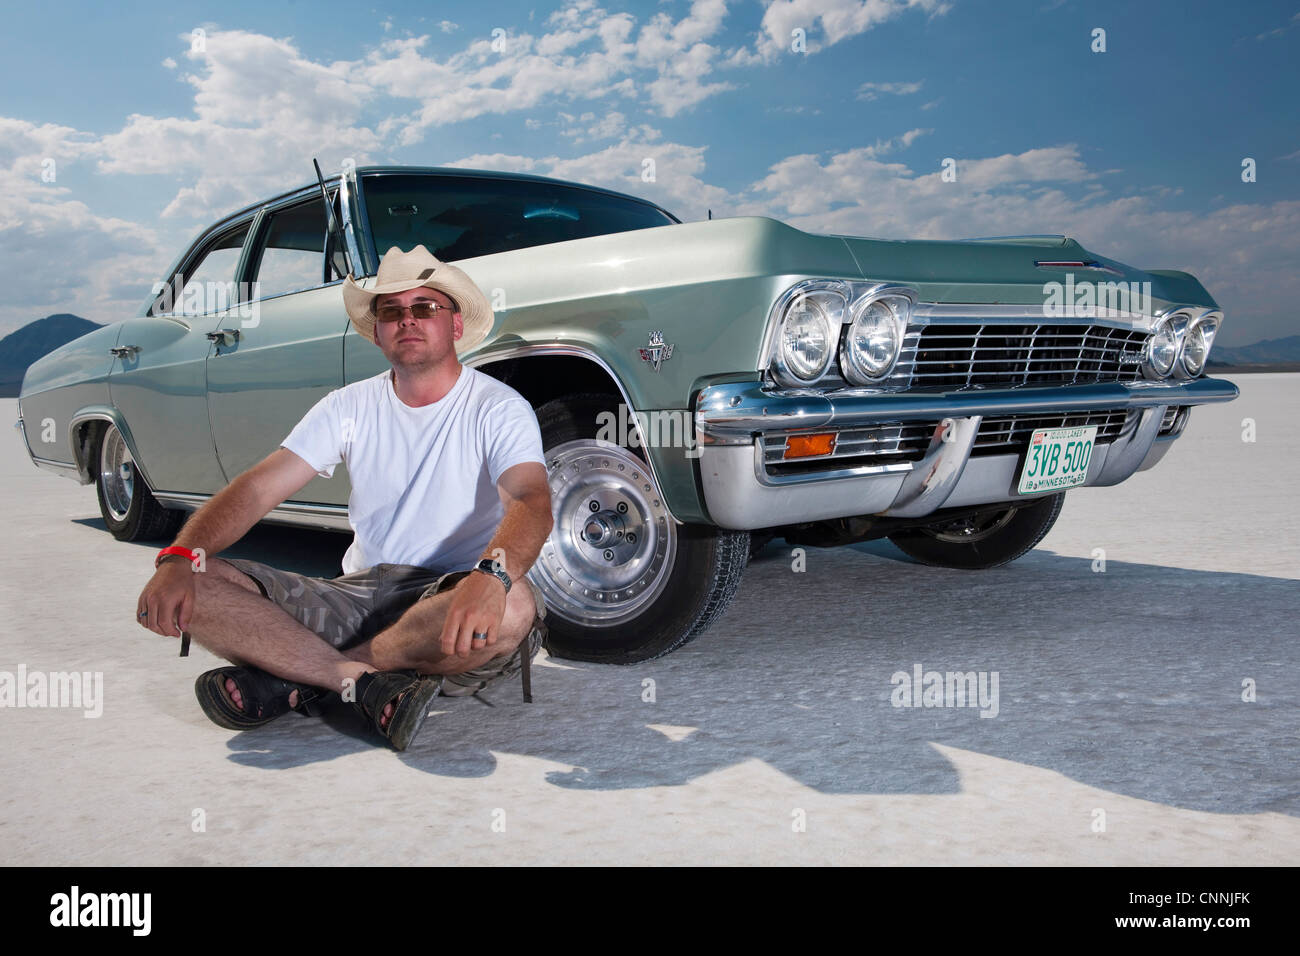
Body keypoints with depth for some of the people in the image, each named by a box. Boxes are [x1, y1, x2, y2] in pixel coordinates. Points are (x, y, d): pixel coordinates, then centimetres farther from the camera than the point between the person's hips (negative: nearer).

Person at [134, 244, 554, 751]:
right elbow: (257, 488, 2)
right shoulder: (350, 406, 9)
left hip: (452, 604, -2)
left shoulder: (499, 408, -3)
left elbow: (533, 503, -21)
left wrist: (490, 576, -43)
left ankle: (300, 679, -19)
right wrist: (181, 557, -17)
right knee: (193, 588, -12)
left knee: (512, 604, -40)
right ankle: (365, 680, -20)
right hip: (360, 592, 3)